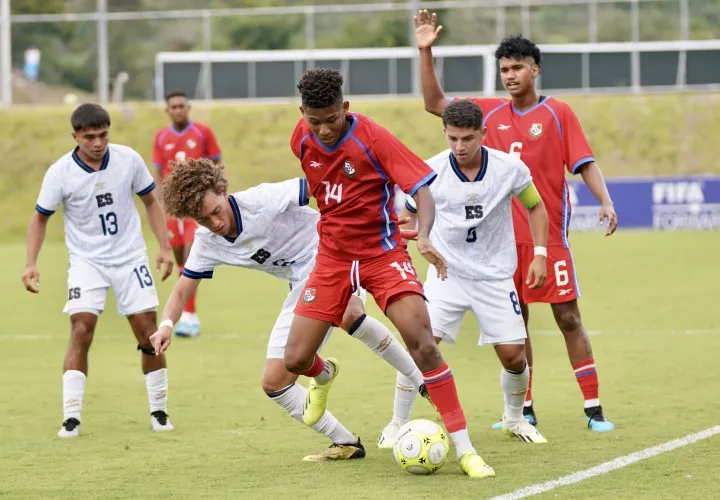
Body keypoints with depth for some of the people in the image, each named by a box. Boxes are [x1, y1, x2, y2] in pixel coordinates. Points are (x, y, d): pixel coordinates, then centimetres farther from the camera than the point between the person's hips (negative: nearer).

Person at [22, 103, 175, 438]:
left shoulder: (128, 159, -8)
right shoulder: (60, 172, -11)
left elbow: (151, 201, 6)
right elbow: (40, 218, 0)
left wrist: (164, 248, 0)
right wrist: (31, 263, -11)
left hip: (130, 258, 2)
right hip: (86, 262, -2)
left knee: (148, 334, -1)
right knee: (81, 333, -16)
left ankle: (159, 412, 14)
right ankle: (71, 418, -13)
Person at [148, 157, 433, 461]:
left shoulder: (262, 200, -21)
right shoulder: (206, 244, -2)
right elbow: (183, 289, 8)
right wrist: (166, 324, -14)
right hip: (304, 286, 7)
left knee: (349, 317, -40)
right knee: (274, 384, 1)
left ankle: (424, 385, -23)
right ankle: (346, 444, 12)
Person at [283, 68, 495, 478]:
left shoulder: (373, 139, -20)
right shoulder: (302, 140, -5)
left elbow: (422, 188, -24)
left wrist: (424, 237, -41)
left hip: (382, 254, -4)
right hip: (332, 256, 4)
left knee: (423, 343, -22)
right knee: (295, 359, -2)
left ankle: (464, 448, -16)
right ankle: (325, 376, 39)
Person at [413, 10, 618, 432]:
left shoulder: (558, 113, -1)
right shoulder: (491, 112, 9)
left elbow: (585, 163, -6)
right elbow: (435, 103, 12)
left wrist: (605, 201, -21)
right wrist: (426, 52, 3)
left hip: (549, 235, -4)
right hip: (505, 236, 4)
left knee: (568, 318, -4)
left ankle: (594, 409, -3)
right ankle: (525, 410, 16)